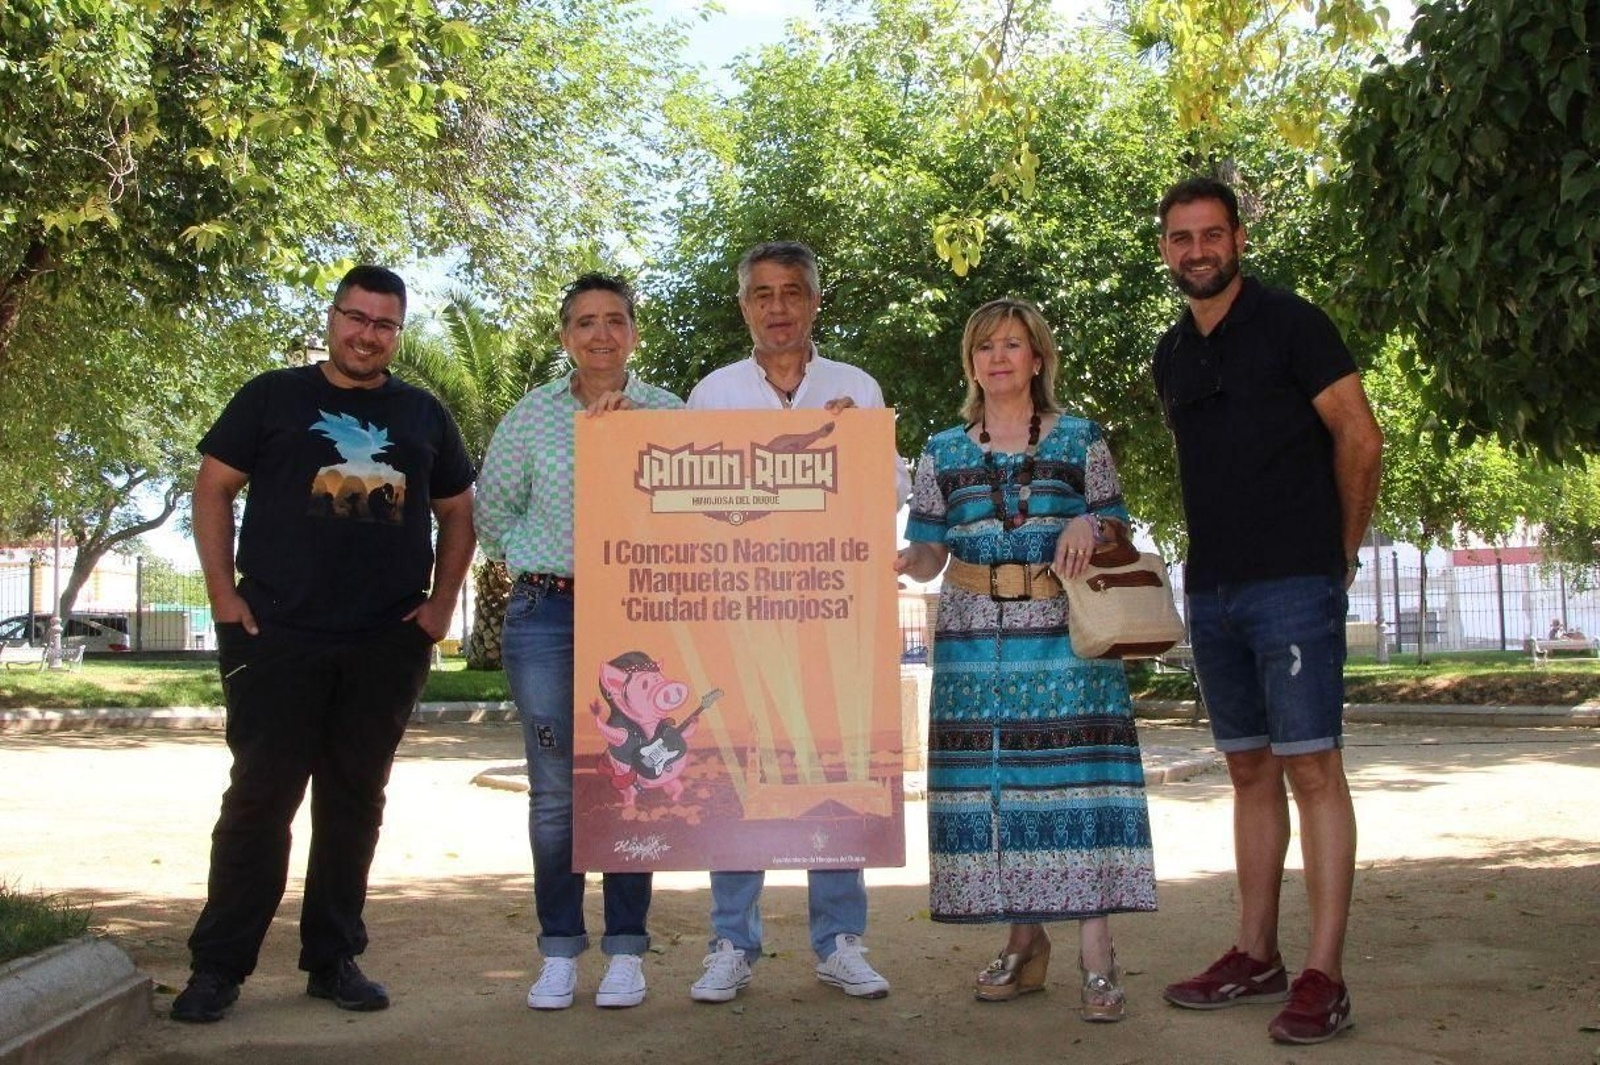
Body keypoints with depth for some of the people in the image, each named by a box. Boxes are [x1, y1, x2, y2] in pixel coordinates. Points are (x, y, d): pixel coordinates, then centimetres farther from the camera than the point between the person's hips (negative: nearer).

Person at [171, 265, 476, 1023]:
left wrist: (442, 601, 5)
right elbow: (214, 487, 4)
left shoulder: (423, 415, 12)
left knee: (354, 802, 9)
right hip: (277, 636, -2)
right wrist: (223, 594, -5)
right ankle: (218, 965, 9)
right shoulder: (273, 397, 5)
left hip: (387, 645, 3)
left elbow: (457, 510, 17)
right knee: (261, 796, -1)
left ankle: (334, 959, 19)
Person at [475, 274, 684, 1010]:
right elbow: (492, 506, 15)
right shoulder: (532, 414, 7)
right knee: (554, 789, 2)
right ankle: (559, 951, 13)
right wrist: (532, 566, 9)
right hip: (546, 615, 1)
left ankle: (626, 950, 13)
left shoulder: (667, 413, 5)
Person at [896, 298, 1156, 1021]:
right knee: (991, 779, 0)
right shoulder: (943, 452, 13)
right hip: (975, 643, 2)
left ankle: (1096, 951, -5)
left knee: (1076, 775, -9)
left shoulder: (1080, 440, 9)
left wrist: (1090, 525, -12)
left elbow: (1117, 530, 10)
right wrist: (900, 562, -13)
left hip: (1065, 640, -2)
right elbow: (929, 553, 9)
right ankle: (1024, 942, 13)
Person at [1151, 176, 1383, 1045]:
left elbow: (1360, 438, -6)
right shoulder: (1172, 355, 14)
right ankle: (1256, 957, 19)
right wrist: (1218, 549, 13)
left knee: (1311, 769, -6)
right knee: (1249, 771, 11)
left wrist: (1342, 550, 0)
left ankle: (1323, 976, -3)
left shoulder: (1289, 323, -4)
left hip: (1294, 584, -7)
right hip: (1211, 589, 7)